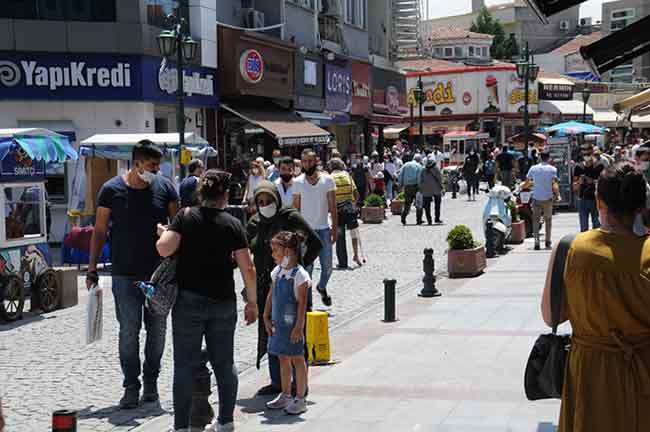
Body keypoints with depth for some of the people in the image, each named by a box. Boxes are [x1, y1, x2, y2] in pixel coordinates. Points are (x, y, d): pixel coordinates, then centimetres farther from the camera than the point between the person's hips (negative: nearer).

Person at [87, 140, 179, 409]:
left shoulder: (164, 187, 3)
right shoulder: (112, 190, -2)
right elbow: (99, 231, 3)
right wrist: (92, 268, -1)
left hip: (160, 272, 2)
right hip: (125, 274, -2)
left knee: (157, 329, 8)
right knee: (129, 330, -2)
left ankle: (151, 381, 22)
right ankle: (131, 386, 8)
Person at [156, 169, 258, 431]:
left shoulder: (185, 217, -4)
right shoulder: (232, 224, -1)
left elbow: (164, 249, -15)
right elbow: (248, 268, -4)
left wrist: (163, 232, 6)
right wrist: (252, 302, 5)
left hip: (189, 301, -1)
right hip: (223, 302, 1)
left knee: (185, 365, 4)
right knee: (224, 364, 13)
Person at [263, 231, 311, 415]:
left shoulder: (300, 274, -15)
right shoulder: (277, 272, 8)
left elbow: (302, 303, -16)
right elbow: (271, 296, 13)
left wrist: (299, 327, -18)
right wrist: (267, 318, 7)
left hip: (293, 324, -7)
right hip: (278, 323, 7)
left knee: (297, 358, 1)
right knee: (283, 358, 14)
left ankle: (300, 399, 8)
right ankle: (285, 396, 25)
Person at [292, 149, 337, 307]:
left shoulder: (327, 180, -1)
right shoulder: (298, 182, 0)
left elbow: (333, 206, 1)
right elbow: (296, 208, 3)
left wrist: (334, 228, -4)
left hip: (323, 229, 1)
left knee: (327, 266, 6)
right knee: (306, 267, 0)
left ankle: (322, 287, 36)